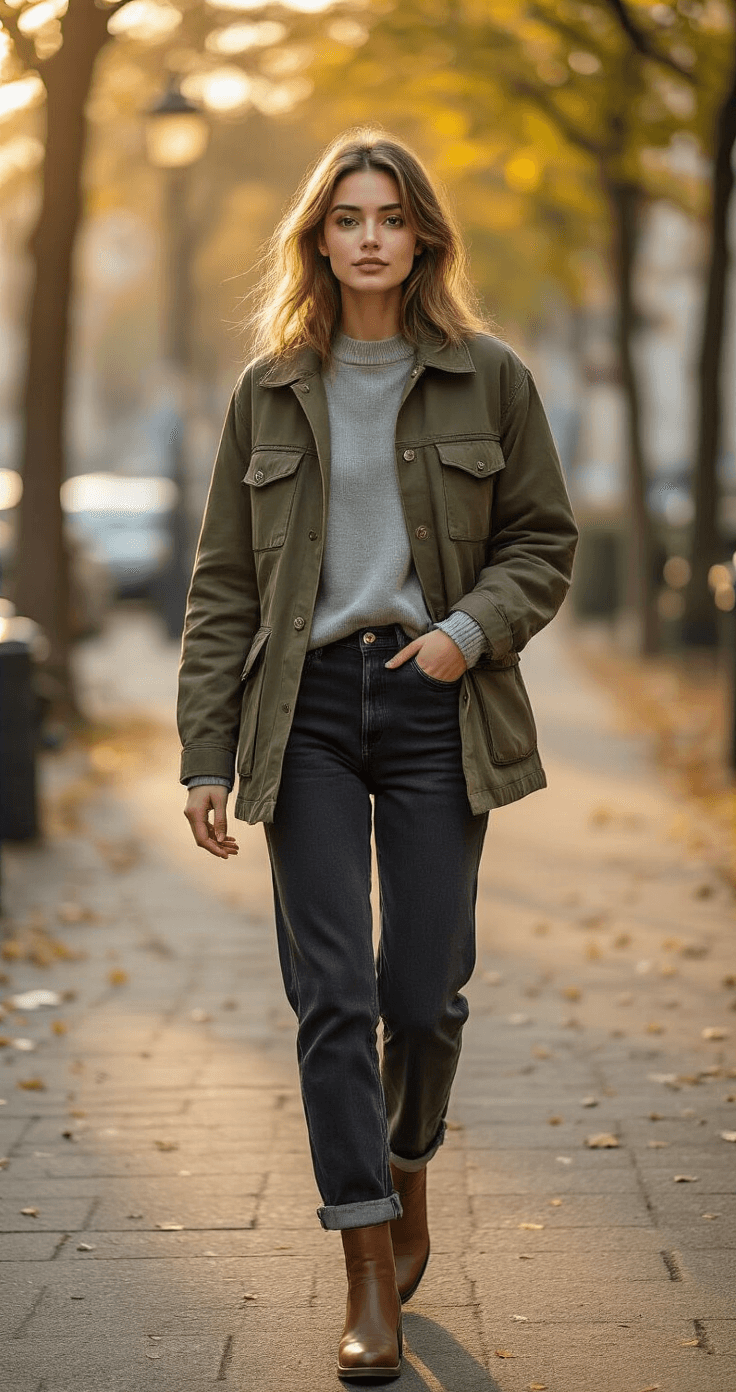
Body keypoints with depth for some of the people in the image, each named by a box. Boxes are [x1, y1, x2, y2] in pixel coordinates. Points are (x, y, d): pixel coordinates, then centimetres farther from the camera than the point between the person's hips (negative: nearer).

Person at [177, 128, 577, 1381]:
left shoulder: (487, 379, 3)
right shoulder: (270, 392, 6)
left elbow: (544, 538, 8)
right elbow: (222, 584, 6)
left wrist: (472, 628, -12)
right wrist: (205, 753, 1)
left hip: (435, 704, 0)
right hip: (307, 706, 1)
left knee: (423, 985, 2)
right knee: (331, 990, -5)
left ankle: (406, 1181, 33)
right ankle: (371, 1275, 2)